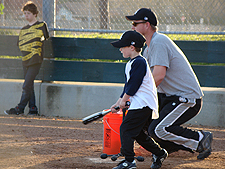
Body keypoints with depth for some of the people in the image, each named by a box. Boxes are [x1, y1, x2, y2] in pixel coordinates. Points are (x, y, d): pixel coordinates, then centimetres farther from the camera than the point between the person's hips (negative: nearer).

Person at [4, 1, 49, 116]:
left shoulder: (41, 25, 1)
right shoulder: (23, 30, 18)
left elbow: (45, 38, 6)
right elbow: (20, 44, 18)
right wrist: (25, 50, 2)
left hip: (35, 60, -6)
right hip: (25, 60, 6)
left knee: (27, 85, -11)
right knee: (29, 86, 6)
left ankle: (20, 108, -10)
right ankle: (33, 109, 10)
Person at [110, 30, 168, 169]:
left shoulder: (139, 62, -14)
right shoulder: (131, 64, 18)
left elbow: (134, 85, -17)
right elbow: (128, 85, 23)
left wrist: (124, 100, -8)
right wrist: (118, 103, 19)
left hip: (143, 103, -10)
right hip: (142, 104, 10)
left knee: (126, 129, -13)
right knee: (138, 132, 14)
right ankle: (159, 153, 23)